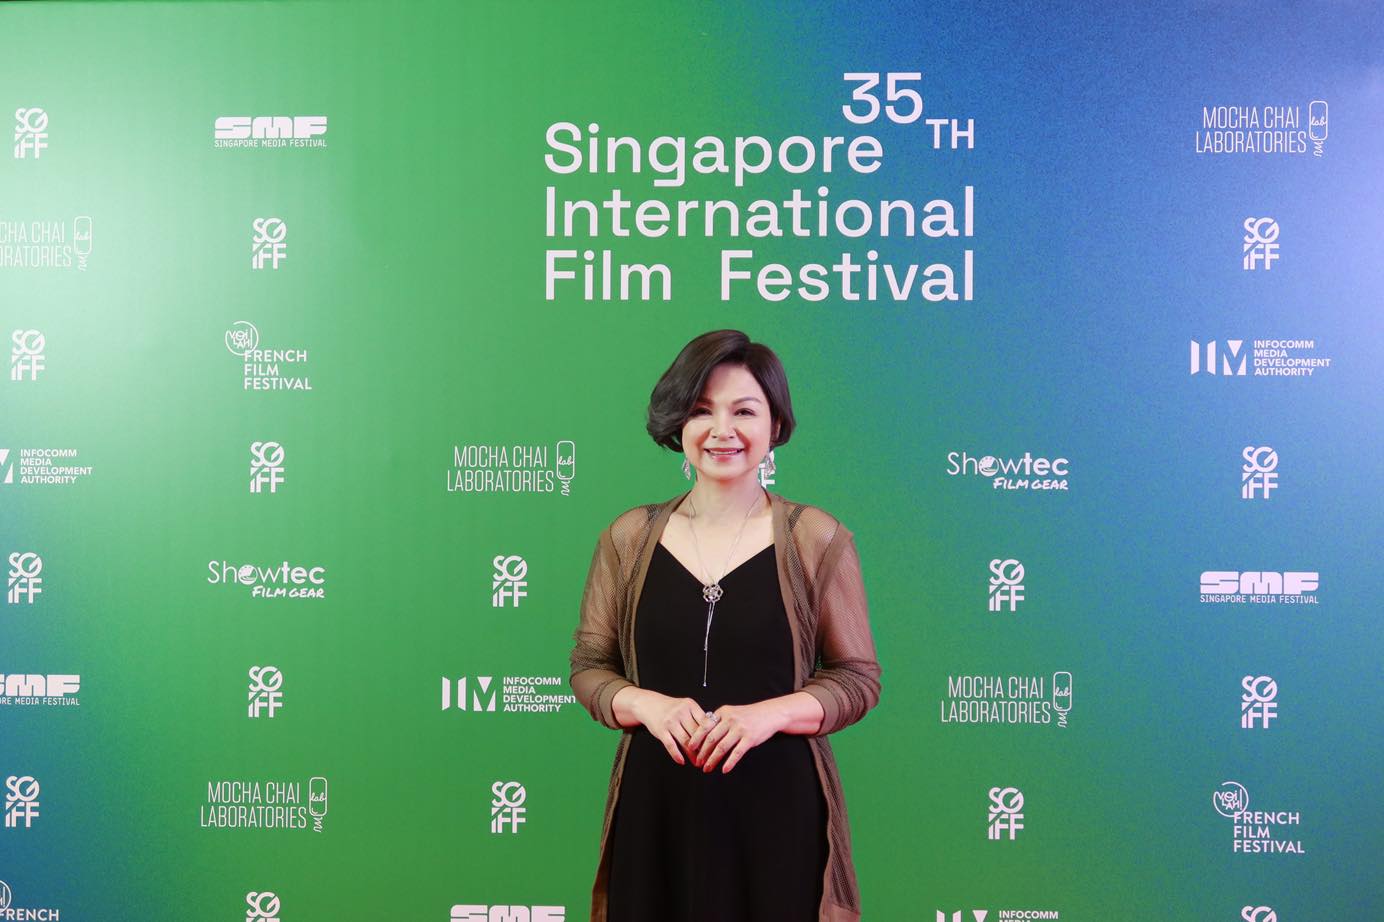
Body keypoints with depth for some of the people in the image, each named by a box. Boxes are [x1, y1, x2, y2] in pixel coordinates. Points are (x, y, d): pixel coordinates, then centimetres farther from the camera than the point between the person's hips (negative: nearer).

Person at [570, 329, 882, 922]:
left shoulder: (817, 539, -2)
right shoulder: (629, 539, 3)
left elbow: (858, 678, 0)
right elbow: (589, 667, 7)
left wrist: (769, 713, -17)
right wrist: (648, 704, -14)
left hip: (778, 806, -1)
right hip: (656, 807, 2)